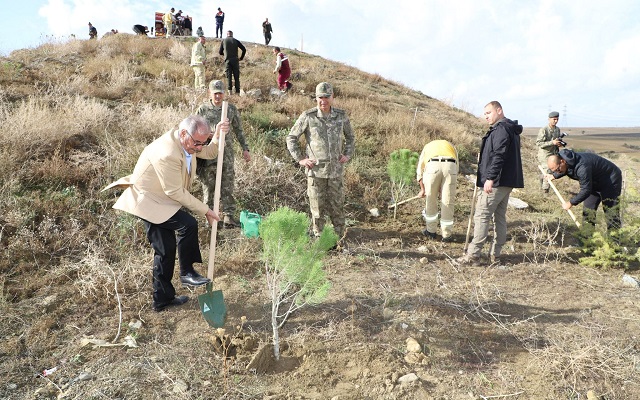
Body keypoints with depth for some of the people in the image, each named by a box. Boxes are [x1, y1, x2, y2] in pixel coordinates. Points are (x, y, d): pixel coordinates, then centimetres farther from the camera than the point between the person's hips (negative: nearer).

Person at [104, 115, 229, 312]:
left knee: (165, 251, 12)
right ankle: (187, 272, -3)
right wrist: (205, 210, -20)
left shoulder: (187, 140, -6)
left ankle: (162, 299, 25)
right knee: (188, 224, -24)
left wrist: (217, 135, -12)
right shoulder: (166, 154, -32)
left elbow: (209, 153, 9)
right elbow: (175, 192, -27)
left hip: (159, 200, 9)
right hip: (148, 202, -9)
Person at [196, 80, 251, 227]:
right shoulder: (202, 109, 0)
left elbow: (238, 131, 10)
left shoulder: (231, 109, 5)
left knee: (227, 187, 3)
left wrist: (245, 149, 6)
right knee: (208, 186, 7)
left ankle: (228, 216, 8)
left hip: (227, 155, 1)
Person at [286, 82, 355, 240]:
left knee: (337, 205, 9)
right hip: (315, 170, -2)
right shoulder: (308, 117, -7)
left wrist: (348, 155, 5)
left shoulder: (341, 116, 2)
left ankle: (339, 238, 23)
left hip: (336, 169, 2)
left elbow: (350, 137, 19)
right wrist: (300, 159, -5)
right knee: (317, 207, 6)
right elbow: (291, 138, 1)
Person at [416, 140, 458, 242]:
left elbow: (419, 169, 25)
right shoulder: (451, 146, 37)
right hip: (450, 166, 1)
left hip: (432, 166, -1)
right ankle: (447, 235, 17)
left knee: (430, 201, 16)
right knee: (448, 203, 10)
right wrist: (441, 189, 31)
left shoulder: (427, 146, 36)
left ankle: (431, 231, 27)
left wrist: (422, 189, 27)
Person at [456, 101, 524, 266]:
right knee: (500, 217, 13)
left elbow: (498, 156, -23)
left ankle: (473, 255, -7)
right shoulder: (511, 129, 19)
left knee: (481, 217, -8)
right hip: (507, 181, 11)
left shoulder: (501, 129, -14)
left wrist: (490, 178, -25)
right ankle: (495, 254, 19)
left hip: (496, 182, -11)